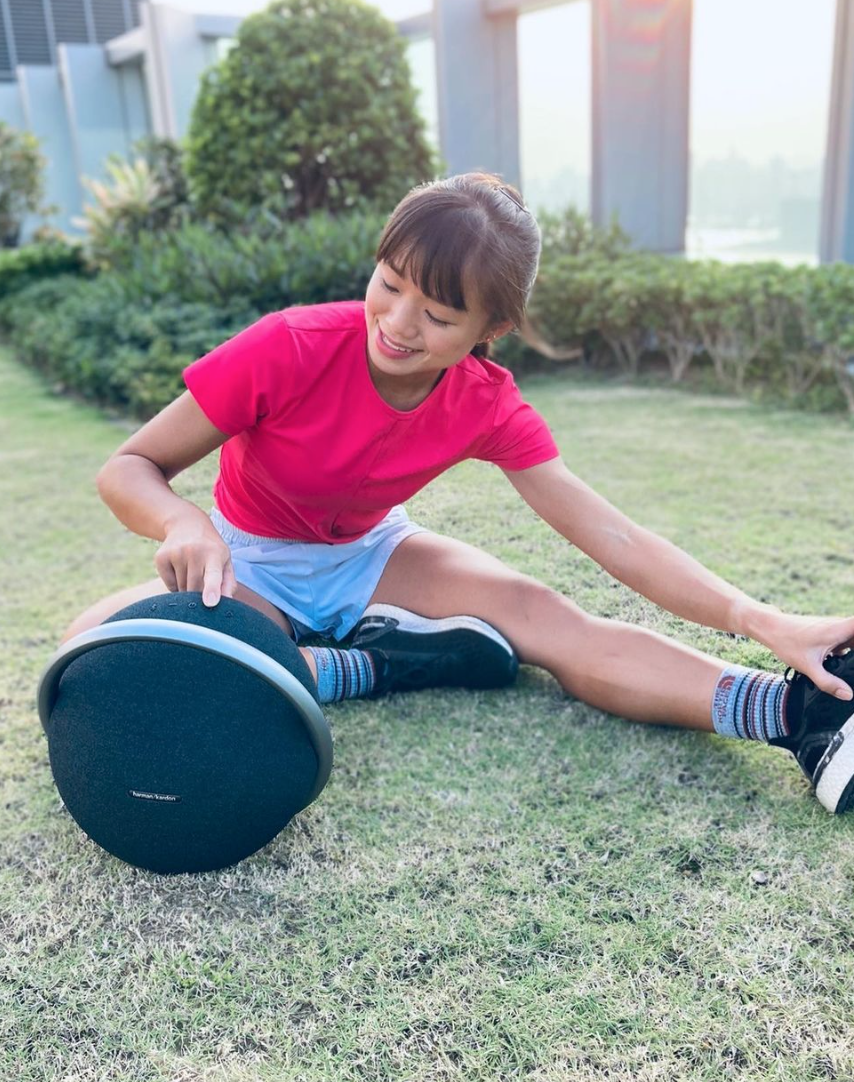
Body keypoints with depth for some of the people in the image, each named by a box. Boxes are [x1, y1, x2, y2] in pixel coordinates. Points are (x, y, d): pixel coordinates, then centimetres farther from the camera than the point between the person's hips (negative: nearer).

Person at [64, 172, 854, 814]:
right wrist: (185, 525, -46)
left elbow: (613, 537, -20)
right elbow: (128, 467, -21)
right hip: (251, 566, -1)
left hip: (368, 557, 2)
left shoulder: (488, 405, -17)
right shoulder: (290, 349, -28)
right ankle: (376, 668, -28)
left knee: (546, 618, -24)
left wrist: (766, 623, -31)